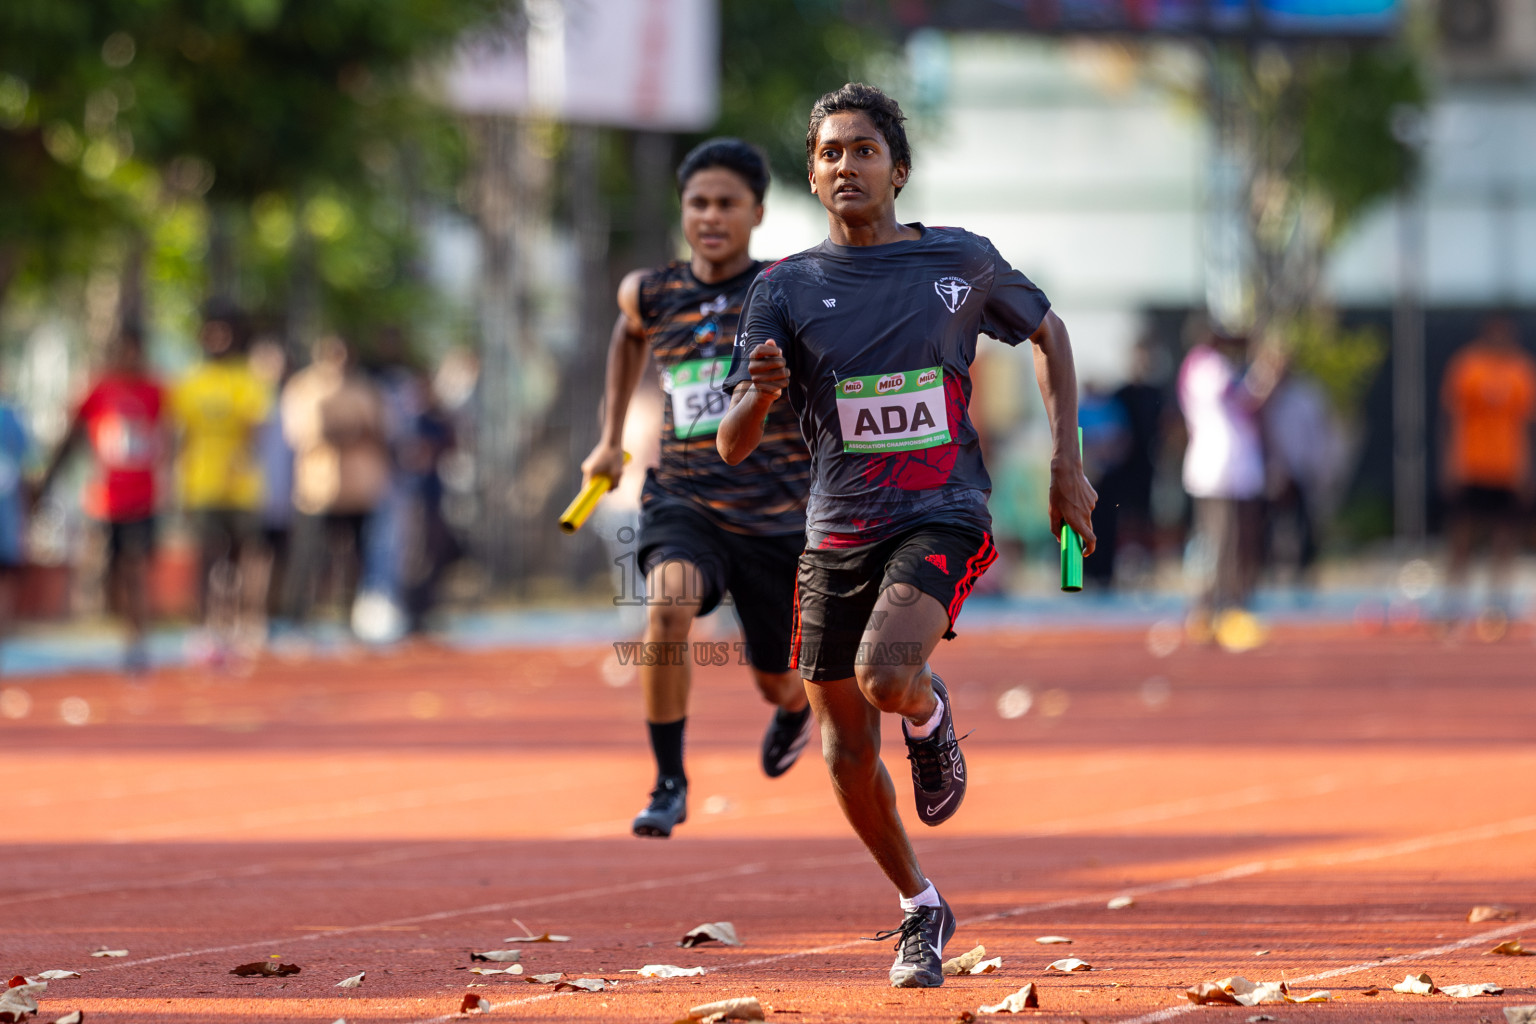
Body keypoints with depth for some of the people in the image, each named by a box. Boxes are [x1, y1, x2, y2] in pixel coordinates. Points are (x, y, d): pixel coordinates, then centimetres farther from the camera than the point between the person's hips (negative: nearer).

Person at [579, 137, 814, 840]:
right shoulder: (649, 295, 2)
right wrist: (611, 438, 27)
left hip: (778, 515, -1)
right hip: (682, 504, 1)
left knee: (776, 682, 11)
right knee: (667, 605, -31)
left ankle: (796, 706, 52)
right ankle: (669, 783, -18)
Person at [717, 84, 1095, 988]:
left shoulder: (963, 261, 0)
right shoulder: (789, 289, 0)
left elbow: (1049, 333, 19)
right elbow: (733, 447, -4)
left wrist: (1067, 462, 10)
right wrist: (762, 393, -27)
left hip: (943, 515, -3)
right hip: (838, 532, 3)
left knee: (885, 675, -30)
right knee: (848, 750, 6)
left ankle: (930, 712, 7)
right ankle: (921, 908, 29)